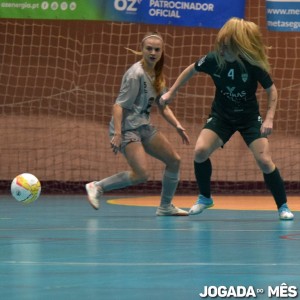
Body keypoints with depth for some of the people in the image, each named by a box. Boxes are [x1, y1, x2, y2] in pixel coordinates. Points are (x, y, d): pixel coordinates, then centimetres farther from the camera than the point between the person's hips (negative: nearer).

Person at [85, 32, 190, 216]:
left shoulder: (157, 76, 10)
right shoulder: (136, 74, -16)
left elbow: (163, 107, 19)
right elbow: (119, 105, -20)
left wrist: (178, 127, 5)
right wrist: (117, 134, -28)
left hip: (144, 126, 9)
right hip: (127, 128, -9)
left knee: (174, 160, 9)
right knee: (142, 174, -22)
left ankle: (166, 206, 23)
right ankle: (97, 187, -7)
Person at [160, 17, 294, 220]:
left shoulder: (253, 64, -24)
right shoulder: (213, 59, -18)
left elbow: (272, 90, -11)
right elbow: (191, 70, 3)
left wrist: (269, 118, -21)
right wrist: (171, 92, 6)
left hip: (250, 117, -2)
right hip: (221, 116, 2)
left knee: (264, 160, -14)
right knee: (201, 151, -19)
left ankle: (283, 207, 4)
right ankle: (205, 198, 5)